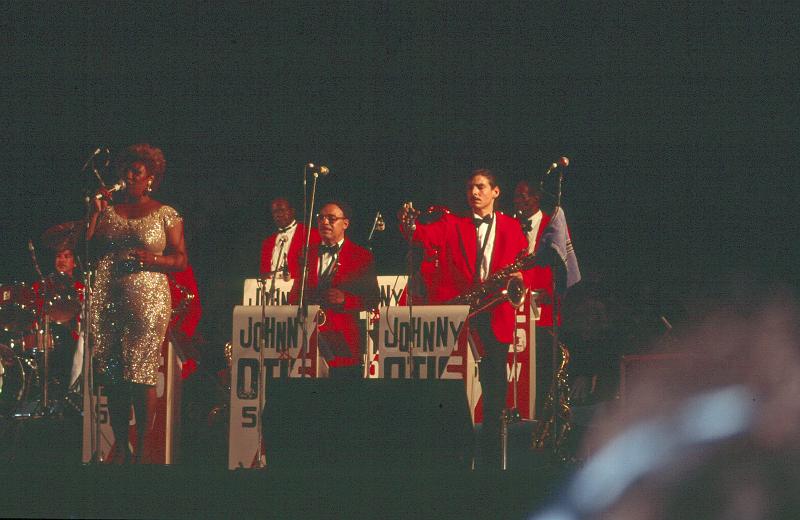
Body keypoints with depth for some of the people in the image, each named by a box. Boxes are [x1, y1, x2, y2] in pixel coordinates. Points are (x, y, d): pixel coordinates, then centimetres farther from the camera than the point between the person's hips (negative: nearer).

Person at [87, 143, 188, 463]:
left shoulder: (166, 215, 6)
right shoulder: (110, 212, 14)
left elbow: (180, 260, 3)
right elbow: (88, 248, 7)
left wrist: (150, 259, -14)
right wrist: (97, 211, 4)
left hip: (147, 301, -4)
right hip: (107, 301, 4)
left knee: (142, 376, -9)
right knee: (112, 376, 1)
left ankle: (142, 451, -5)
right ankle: (120, 447, 7)